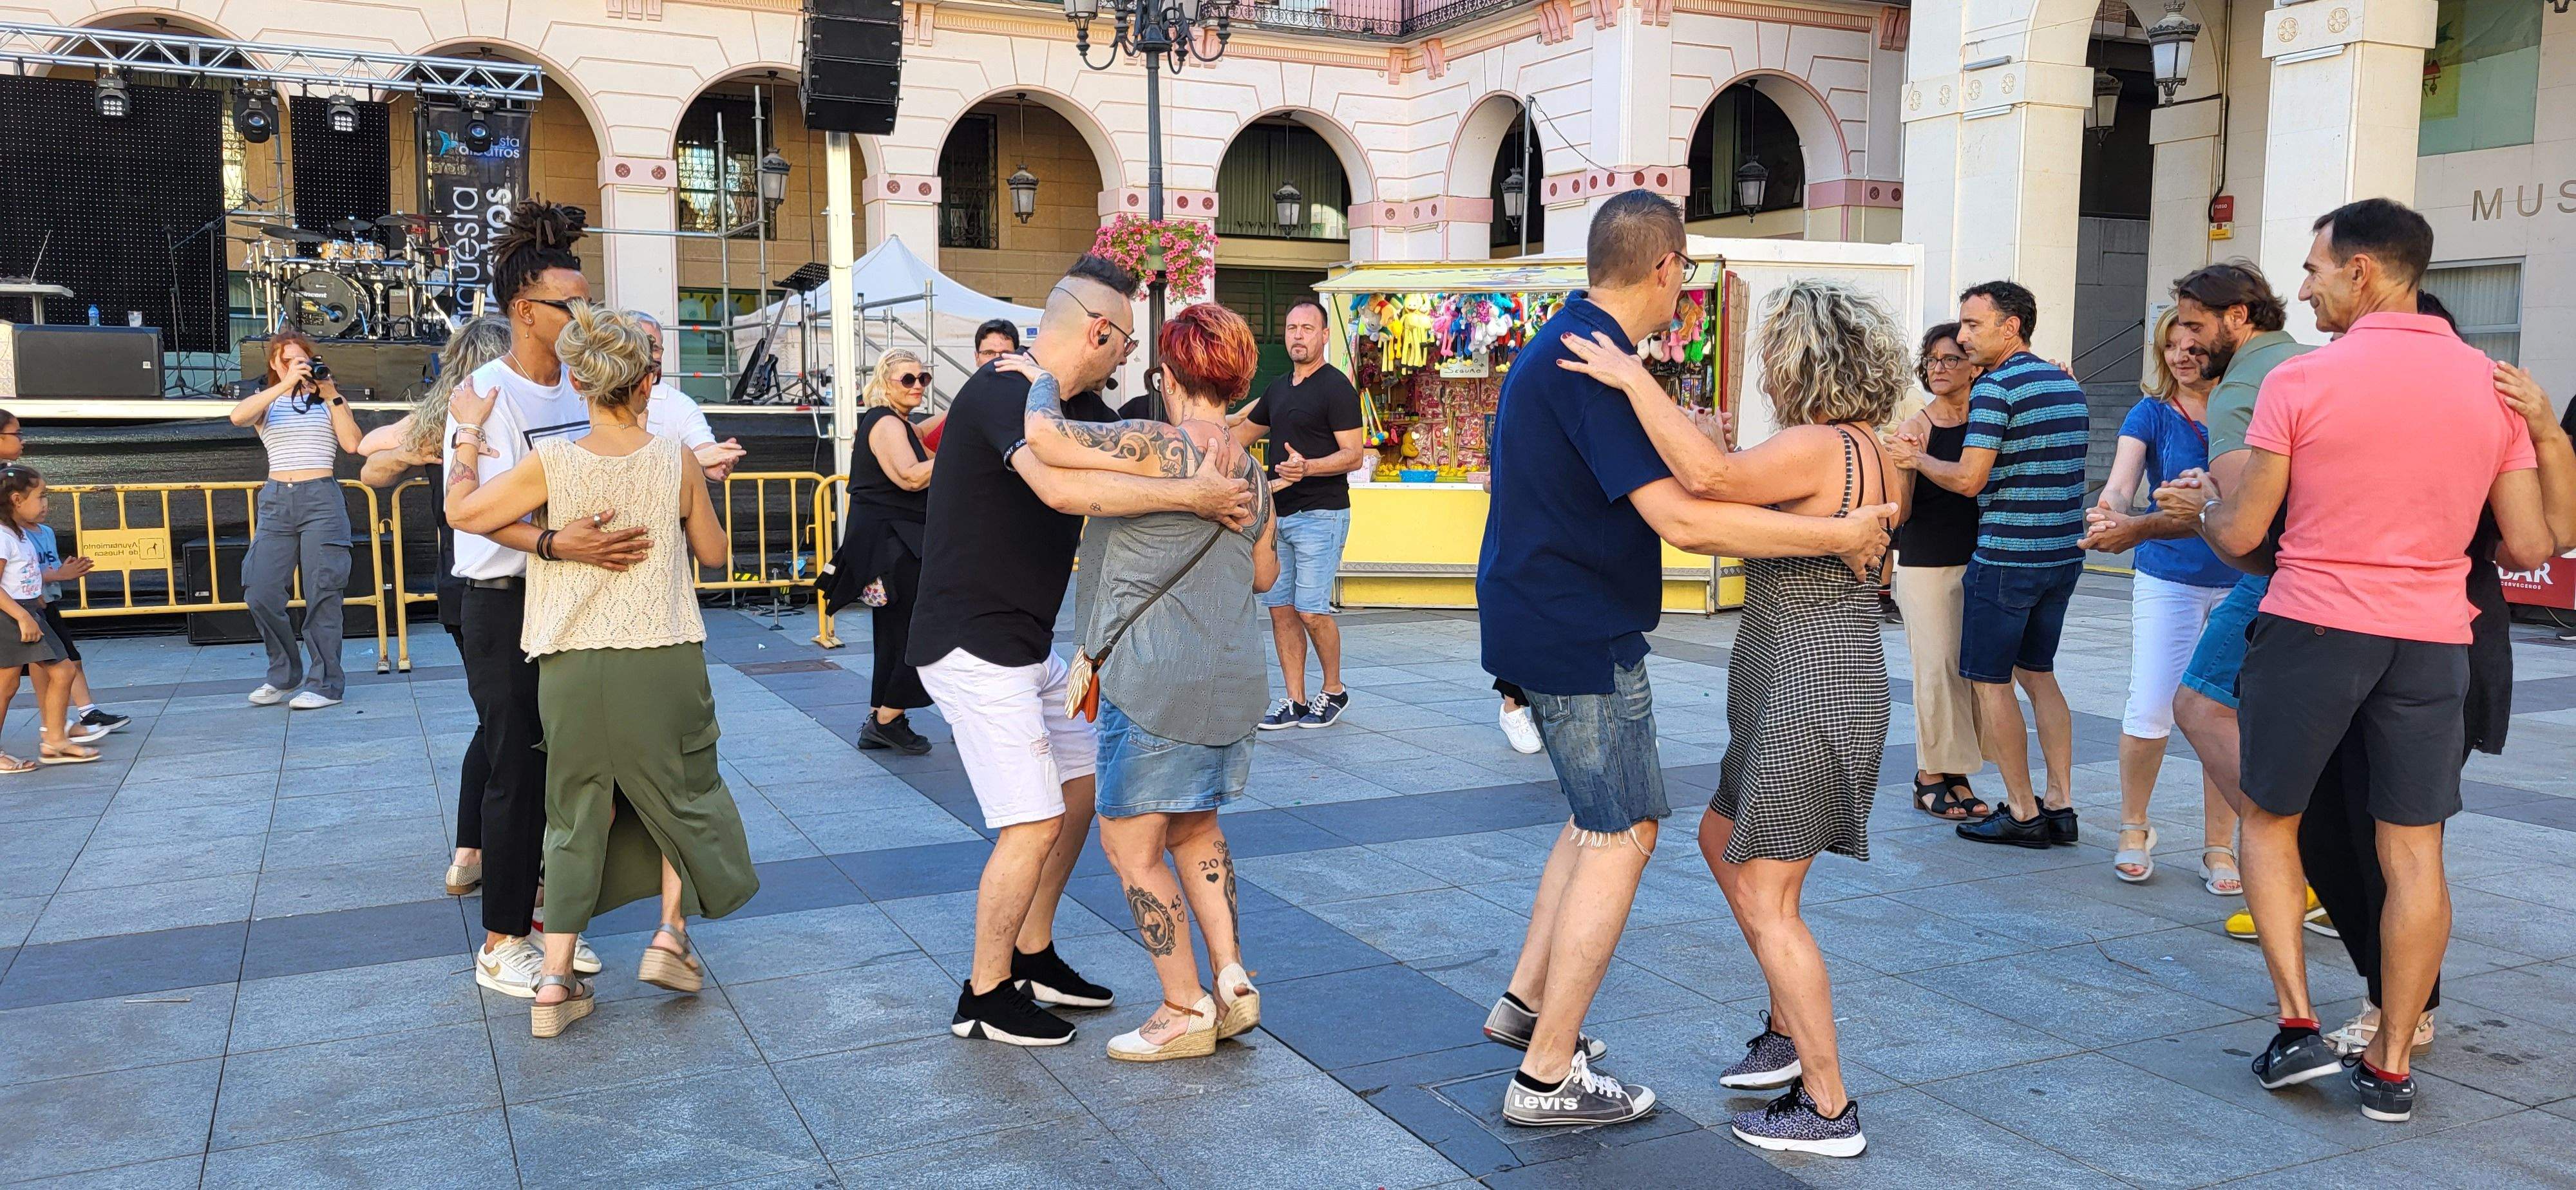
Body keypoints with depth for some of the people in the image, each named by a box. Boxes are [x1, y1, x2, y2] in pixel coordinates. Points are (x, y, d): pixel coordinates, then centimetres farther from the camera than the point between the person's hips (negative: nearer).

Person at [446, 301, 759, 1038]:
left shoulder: (552, 461, -9)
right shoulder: (676, 459, -6)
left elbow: (464, 512, 0)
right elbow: (713, 553, 5)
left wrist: (469, 433, 11)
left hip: (573, 666, 1)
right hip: (663, 661, -1)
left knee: (579, 813, 11)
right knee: (682, 791, 22)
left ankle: (555, 982, 10)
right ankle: (670, 931, 13)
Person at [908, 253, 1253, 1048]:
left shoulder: (1077, 406, 10)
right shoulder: (1004, 393, -22)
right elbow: (1064, 488, -40)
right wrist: (1192, 494, -36)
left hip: (1026, 645, 10)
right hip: (973, 645, -10)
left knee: (1080, 786, 16)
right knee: (1033, 823, -9)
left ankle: (1033, 960, 30)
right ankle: (985, 998, 9)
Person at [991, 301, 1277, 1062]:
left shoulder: (1157, 447, -16)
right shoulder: (1251, 471, 8)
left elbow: (1047, 438, -26)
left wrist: (1041, 379, -7)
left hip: (1157, 679, -8)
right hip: (1231, 677, 8)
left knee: (1130, 843, 4)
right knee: (1194, 830, 22)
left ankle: (1186, 1009, 9)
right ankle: (1232, 981, 20)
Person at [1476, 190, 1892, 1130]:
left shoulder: (1565, 343, 12)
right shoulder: (1595, 363, -21)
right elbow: (1682, 519, -29)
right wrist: (1840, 536, -24)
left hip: (1547, 619, 10)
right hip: (1580, 633, -10)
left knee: (1601, 815, 21)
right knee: (1621, 836, -2)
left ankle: (1526, 1002, 29)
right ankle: (1548, 1077, 4)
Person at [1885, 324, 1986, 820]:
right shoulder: (1915, 429, -5)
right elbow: (1900, 511, -9)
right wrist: (1906, 465, -29)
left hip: (1978, 562, 4)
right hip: (1925, 565, -4)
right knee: (1937, 669, -4)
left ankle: (1958, 776, 15)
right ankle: (1930, 778, 8)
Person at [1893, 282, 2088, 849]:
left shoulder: (1996, 387, -14)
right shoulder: (2068, 384, 13)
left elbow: (1968, 479, -19)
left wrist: (1915, 458, -3)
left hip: (2006, 556, -8)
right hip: (2065, 552, 8)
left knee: (1990, 680, 2)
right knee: (2038, 673, 16)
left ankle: (2022, 813, 5)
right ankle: (2060, 806, 16)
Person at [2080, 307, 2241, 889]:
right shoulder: (2151, 414, -1)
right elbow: (2121, 479, -16)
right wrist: (2109, 511, -40)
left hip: (2239, 582, 1)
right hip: (2168, 579, 0)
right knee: (2149, 713, -6)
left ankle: (2219, 848, 15)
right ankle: (2133, 829, 16)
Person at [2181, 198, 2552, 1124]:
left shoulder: (2301, 381, -10)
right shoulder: (2492, 385, 3)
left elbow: (2239, 535, -7)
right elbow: (2528, 546, 3)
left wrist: (2202, 504, 15)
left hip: (2313, 625, -3)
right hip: (2432, 638, 4)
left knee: (2270, 819, 15)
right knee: (2414, 852, 8)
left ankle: (2299, 1026, 8)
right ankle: (2389, 1067, 15)